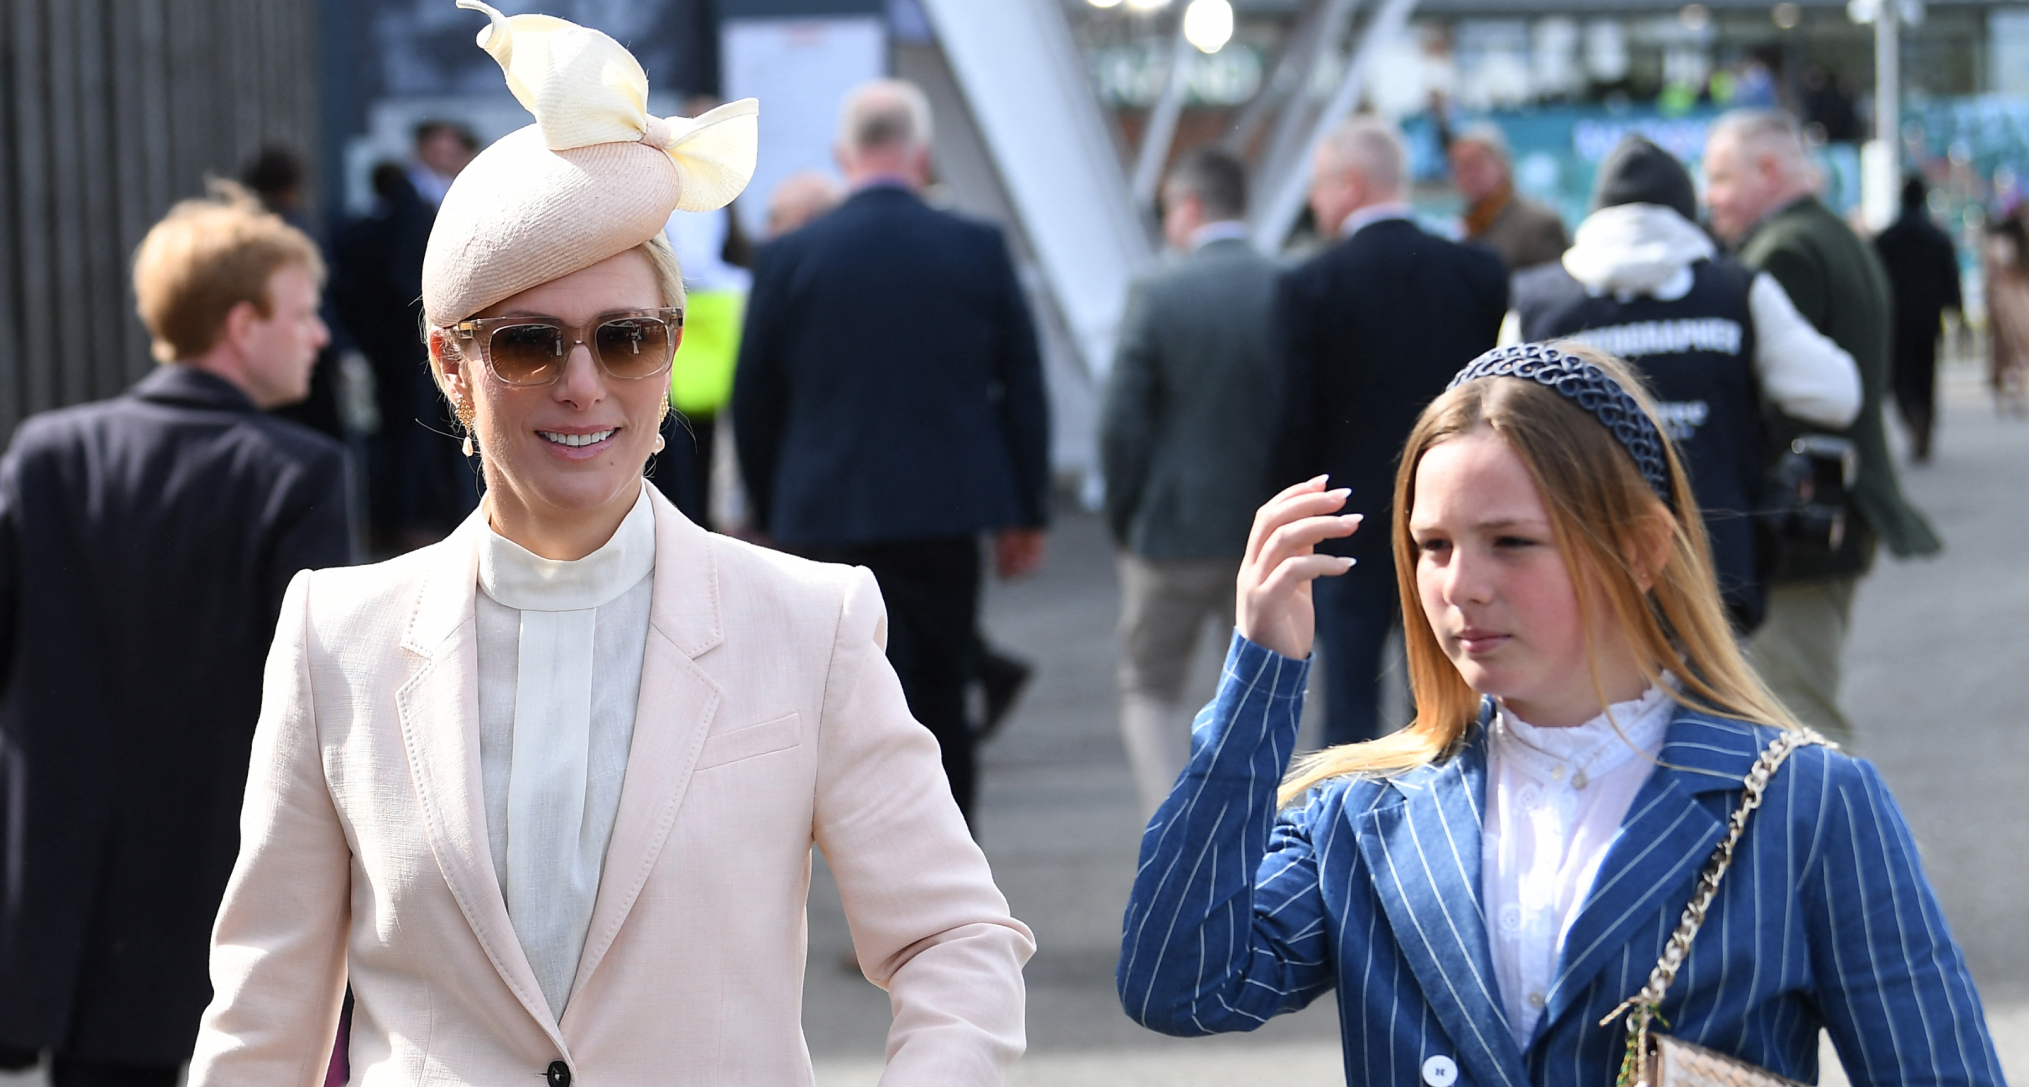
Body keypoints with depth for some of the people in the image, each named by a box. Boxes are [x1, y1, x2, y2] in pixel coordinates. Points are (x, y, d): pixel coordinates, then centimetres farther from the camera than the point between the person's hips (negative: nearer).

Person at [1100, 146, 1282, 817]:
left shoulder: (1157, 295, -10)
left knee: (1148, 691, 13)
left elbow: (1121, 423, -11)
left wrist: (1124, 522, 4)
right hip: (1271, 536, 2)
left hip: (1172, 531, -2)